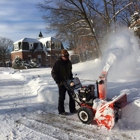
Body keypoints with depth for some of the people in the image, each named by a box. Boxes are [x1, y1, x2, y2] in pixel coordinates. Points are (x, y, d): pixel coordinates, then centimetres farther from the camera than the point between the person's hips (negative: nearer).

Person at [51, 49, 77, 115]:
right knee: (62, 97, 2)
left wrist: (71, 79, 13)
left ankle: (72, 109, 21)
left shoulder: (69, 62, 8)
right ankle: (61, 111, 15)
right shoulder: (58, 63, -11)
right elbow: (53, 73, -11)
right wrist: (58, 81, -15)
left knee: (72, 95, 9)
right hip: (61, 83, -6)